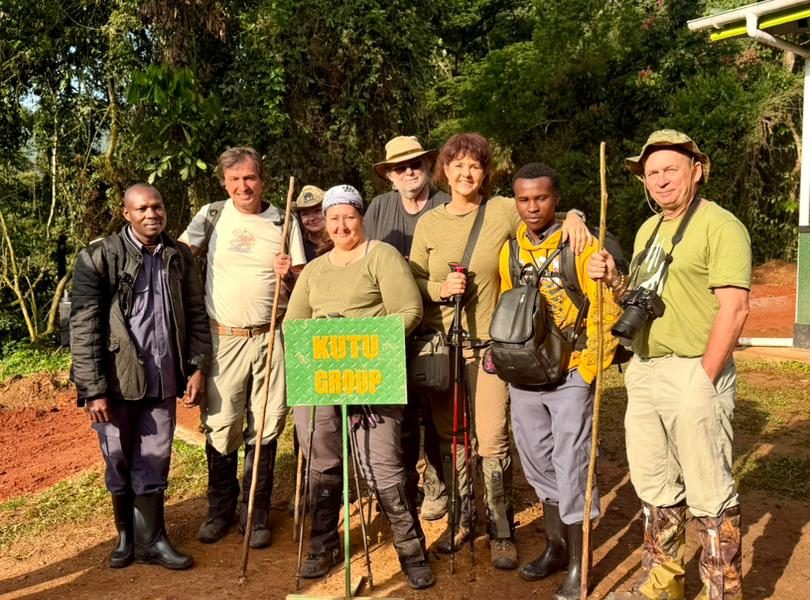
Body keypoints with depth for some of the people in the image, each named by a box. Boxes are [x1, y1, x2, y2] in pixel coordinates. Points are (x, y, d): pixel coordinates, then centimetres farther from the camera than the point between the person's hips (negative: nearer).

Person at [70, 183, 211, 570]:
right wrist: (93, 389, -13)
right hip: (117, 380, -2)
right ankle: (125, 535, 33)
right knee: (118, 463, 13)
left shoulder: (179, 256, 4)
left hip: (162, 379, 3)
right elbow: (83, 327, -10)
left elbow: (196, 315, 9)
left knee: (153, 464, 11)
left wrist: (198, 367, 2)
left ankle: (151, 540, 25)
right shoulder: (98, 257, -8)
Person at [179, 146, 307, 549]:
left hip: (270, 337, 1)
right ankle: (220, 510, 22)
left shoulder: (284, 222, 5)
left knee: (265, 427, 6)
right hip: (222, 338, 0)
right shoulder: (211, 216, 3)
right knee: (220, 426, 2)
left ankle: (256, 514, 21)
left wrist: (289, 275, -15)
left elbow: (303, 284, 6)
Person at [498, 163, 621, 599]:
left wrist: (589, 369, -13)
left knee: (570, 467, -1)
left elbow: (605, 309, -10)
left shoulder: (582, 243, -9)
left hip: (571, 374, -5)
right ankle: (555, 546, 32)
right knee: (539, 465, 15)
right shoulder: (509, 249, 6)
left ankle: (577, 564, 14)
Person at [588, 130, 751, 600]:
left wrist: (704, 380, -18)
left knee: (709, 494, 2)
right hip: (644, 372, 8)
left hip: (693, 374, -8)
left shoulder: (720, 226, -10)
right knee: (655, 486, 17)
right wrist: (615, 280, 3)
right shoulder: (648, 229, 15)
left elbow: (734, 309, -17)